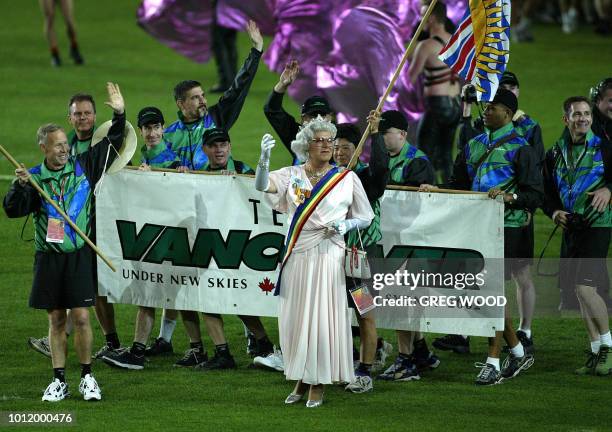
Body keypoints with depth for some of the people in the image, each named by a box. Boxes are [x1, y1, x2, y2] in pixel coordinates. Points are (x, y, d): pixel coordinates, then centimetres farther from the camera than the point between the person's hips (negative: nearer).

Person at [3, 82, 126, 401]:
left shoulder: (82, 167, 4)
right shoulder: (34, 178, 1)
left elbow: (111, 145, 11)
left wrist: (119, 115, 0)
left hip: (79, 255, 0)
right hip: (48, 256, 0)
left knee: (81, 318, -4)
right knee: (56, 320, 6)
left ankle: (87, 377, 9)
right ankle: (59, 380, 12)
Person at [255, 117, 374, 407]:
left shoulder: (346, 178, 4)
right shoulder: (292, 175, 7)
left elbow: (365, 218, 10)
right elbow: (262, 185, -10)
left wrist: (346, 225, -11)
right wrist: (264, 158, -27)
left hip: (327, 255, -2)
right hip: (297, 254, 2)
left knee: (322, 318, -5)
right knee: (294, 318, 5)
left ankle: (318, 384, 3)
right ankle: (301, 380, 17)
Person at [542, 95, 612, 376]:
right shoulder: (555, 154, 11)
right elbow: (547, 191, 15)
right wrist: (554, 212, -2)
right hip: (569, 227, 6)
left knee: (585, 287, -16)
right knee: (581, 292, 8)